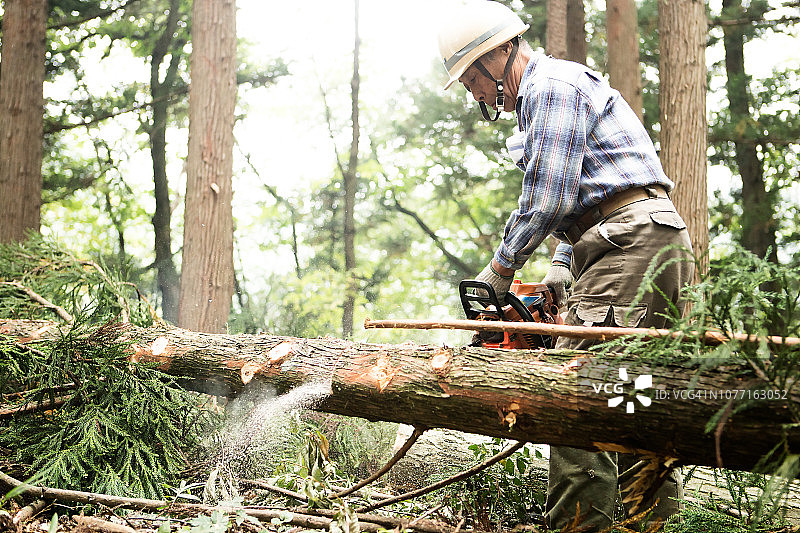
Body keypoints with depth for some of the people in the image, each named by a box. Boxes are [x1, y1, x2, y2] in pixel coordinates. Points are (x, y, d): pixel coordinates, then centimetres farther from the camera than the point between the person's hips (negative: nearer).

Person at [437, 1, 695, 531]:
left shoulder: (552, 86, -7)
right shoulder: (541, 99, 27)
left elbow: (547, 200, -14)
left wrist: (500, 270, -3)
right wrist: (562, 266, 15)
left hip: (633, 238, -11)